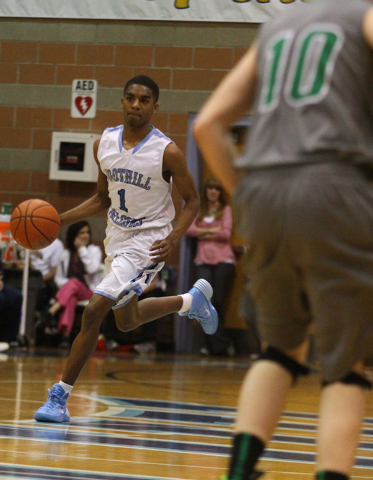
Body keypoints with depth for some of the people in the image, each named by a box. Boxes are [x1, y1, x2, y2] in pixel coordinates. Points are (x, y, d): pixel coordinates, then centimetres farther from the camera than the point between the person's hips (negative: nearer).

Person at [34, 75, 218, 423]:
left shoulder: (167, 152, -17)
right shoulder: (105, 143, -1)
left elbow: (192, 201, -7)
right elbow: (103, 199, 10)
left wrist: (173, 238, -24)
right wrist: (59, 220, -2)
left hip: (147, 243, -7)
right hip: (116, 237, 7)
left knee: (95, 310, -19)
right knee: (126, 321, 23)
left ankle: (60, 396, -11)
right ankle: (192, 300, 49)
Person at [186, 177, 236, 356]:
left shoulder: (225, 209, 10)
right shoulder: (199, 211, 18)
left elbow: (226, 234, -2)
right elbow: (189, 229, 2)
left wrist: (203, 233, -1)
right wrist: (212, 231, -7)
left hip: (223, 260, -2)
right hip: (203, 260, 2)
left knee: (218, 302, -7)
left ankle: (211, 343, -1)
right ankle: (220, 343, -6)